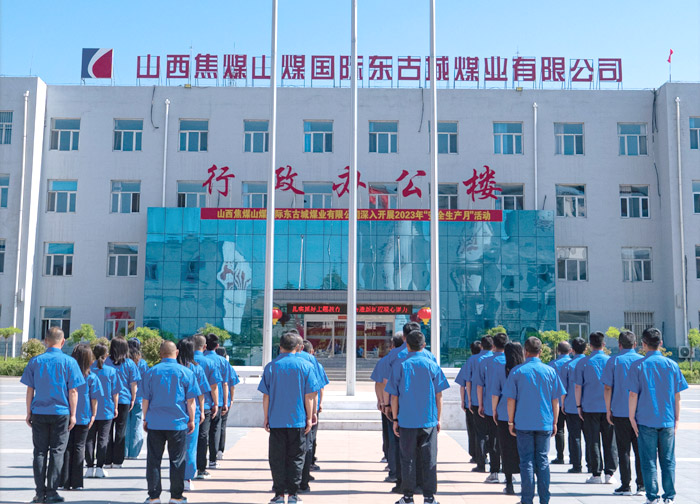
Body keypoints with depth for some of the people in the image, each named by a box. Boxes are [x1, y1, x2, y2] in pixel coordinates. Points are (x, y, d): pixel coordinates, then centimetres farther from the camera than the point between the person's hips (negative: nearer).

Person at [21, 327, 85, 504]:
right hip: (61, 413, -2)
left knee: (39, 451, 8)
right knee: (57, 451, 4)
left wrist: (29, 413, 10)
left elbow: (30, 390, 3)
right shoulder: (69, 362, -4)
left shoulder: (35, 361, 2)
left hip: (39, 413, 2)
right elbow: (73, 391, -5)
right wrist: (73, 414, 1)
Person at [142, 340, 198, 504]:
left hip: (155, 423, 1)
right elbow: (190, 400, -1)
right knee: (177, 460, 7)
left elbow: (146, 399, 5)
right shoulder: (186, 372, -2)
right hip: (178, 423, -1)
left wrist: (145, 419, 15)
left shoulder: (151, 372, 2)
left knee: (154, 460, 9)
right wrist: (191, 420, 8)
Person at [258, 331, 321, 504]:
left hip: (276, 420, 0)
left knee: (277, 457, 7)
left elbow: (266, 396, 0)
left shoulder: (271, 366, 0)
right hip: (298, 420, 0)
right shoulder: (305, 366, -1)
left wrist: (266, 418, 7)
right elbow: (308, 396, -3)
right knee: (296, 457, 8)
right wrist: (309, 418, 3)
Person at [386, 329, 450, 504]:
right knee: (429, 458, 8)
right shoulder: (432, 365, 0)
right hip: (429, 420, 1)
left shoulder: (399, 366, -2)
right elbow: (438, 396, 2)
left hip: (406, 421, -1)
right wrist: (438, 419, 11)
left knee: (408, 459, 8)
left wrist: (395, 419, 7)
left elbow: (394, 396, -1)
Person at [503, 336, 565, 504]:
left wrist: (511, 422, 6)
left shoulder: (517, 371, -3)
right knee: (543, 461, 9)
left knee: (526, 462, 4)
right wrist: (554, 422, 13)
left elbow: (511, 399, -2)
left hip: (523, 424, -1)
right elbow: (555, 400, 4)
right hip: (544, 424, 2)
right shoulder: (550, 371, 2)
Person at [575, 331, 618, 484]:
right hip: (609, 407, 1)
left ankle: (596, 474, 5)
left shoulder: (583, 363, -2)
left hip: (590, 407, -1)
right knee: (609, 441, 8)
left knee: (593, 441, 4)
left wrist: (579, 406, 6)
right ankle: (609, 473, 7)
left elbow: (578, 386, -2)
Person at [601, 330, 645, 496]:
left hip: (620, 412, -2)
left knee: (623, 450, 3)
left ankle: (625, 486, 5)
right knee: (640, 449, 9)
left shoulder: (614, 361, -3)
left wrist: (608, 410, 2)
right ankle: (641, 485, 10)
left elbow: (608, 388, -5)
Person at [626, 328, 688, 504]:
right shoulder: (672, 365, 3)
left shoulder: (638, 366, -5)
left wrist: (632, 417, 1)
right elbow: (677, 396, 5)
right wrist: (676, 419, 12)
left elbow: (633, 394, -7)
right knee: (668, 461, 10)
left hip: (646, 421, -2)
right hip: (667, 421, 2)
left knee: (649, 461, 4)